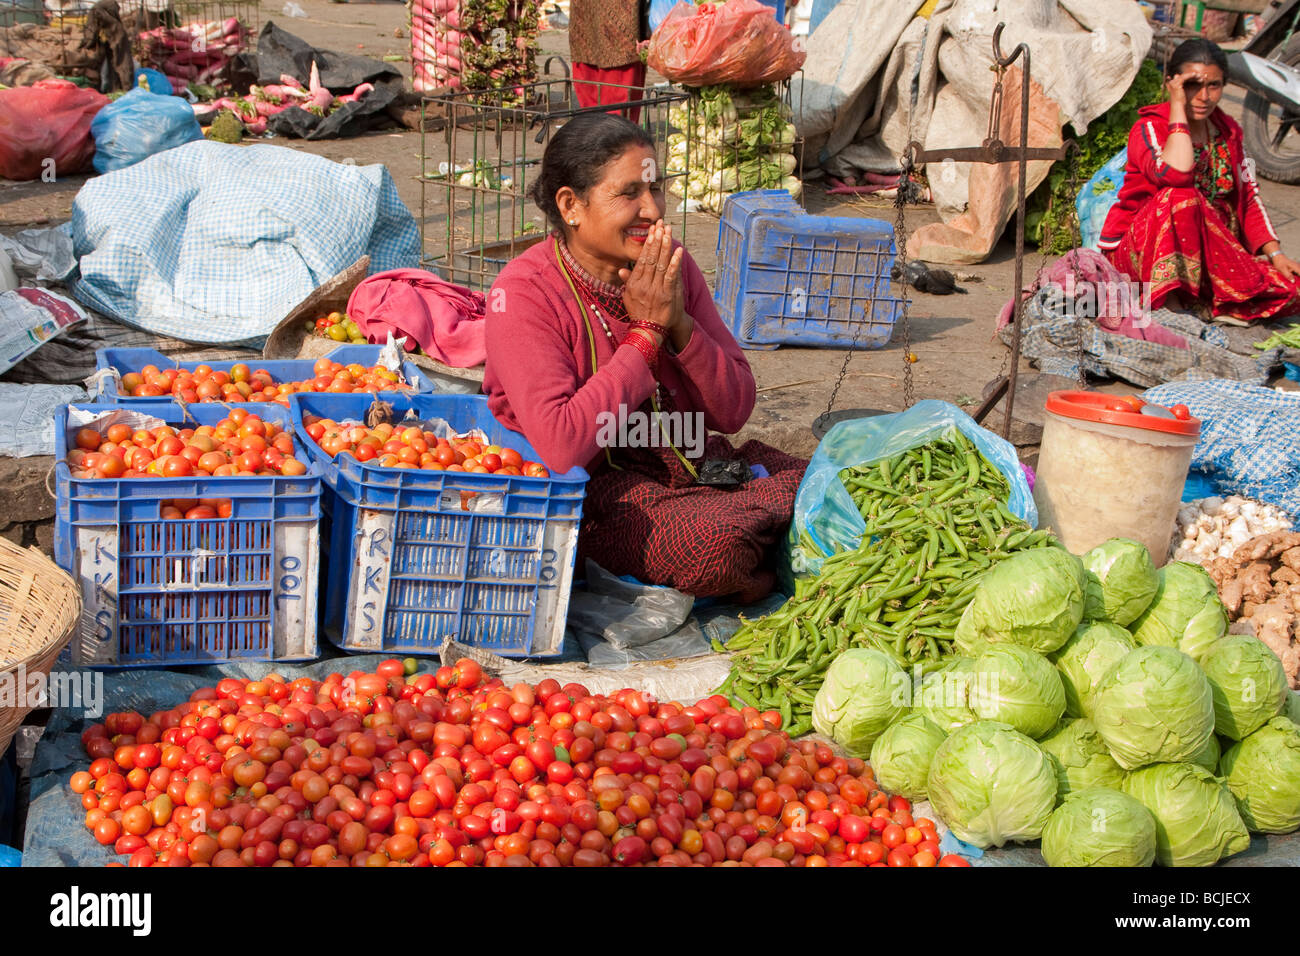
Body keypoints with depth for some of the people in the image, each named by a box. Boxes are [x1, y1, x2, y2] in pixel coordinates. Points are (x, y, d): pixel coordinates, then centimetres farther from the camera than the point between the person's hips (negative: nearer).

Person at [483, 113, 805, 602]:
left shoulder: (672, 265, 2)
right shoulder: (525, 292, -14)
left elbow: (734, 411, 2)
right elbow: (560, 447, -26)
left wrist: (679, 325, -16)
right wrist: (645, 332, -20)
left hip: (689, 459, 6)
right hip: (594, 485, -6)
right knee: (714, 542, -31)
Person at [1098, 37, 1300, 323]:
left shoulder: (1228, 131, 10)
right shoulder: (1150, 128, -9)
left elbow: (1249, 197, 9)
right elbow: (1176, 175, -31)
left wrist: (1275, 254, -5)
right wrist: (1178, 107, -21)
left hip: (1212, 253, 5)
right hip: (1142, 252, -5)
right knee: (1181, 197, -36)